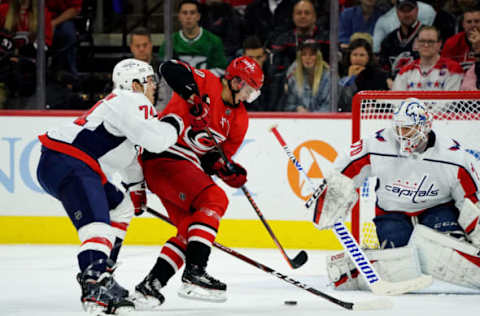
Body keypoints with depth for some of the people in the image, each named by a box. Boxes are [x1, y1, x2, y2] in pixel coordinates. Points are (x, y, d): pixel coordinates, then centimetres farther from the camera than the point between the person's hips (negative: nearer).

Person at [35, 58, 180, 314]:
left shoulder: (125, 103, 28)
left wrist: (136, 187, 50)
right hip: (67, 165, -11)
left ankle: (95, 273, 24)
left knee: (121, 208, 27)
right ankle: (96, 284, -49)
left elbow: (126, 151, 43)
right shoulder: (131, 102, -6)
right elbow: (154, 139, -20)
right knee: (96, 224, -28)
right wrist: (173, 128, 1)